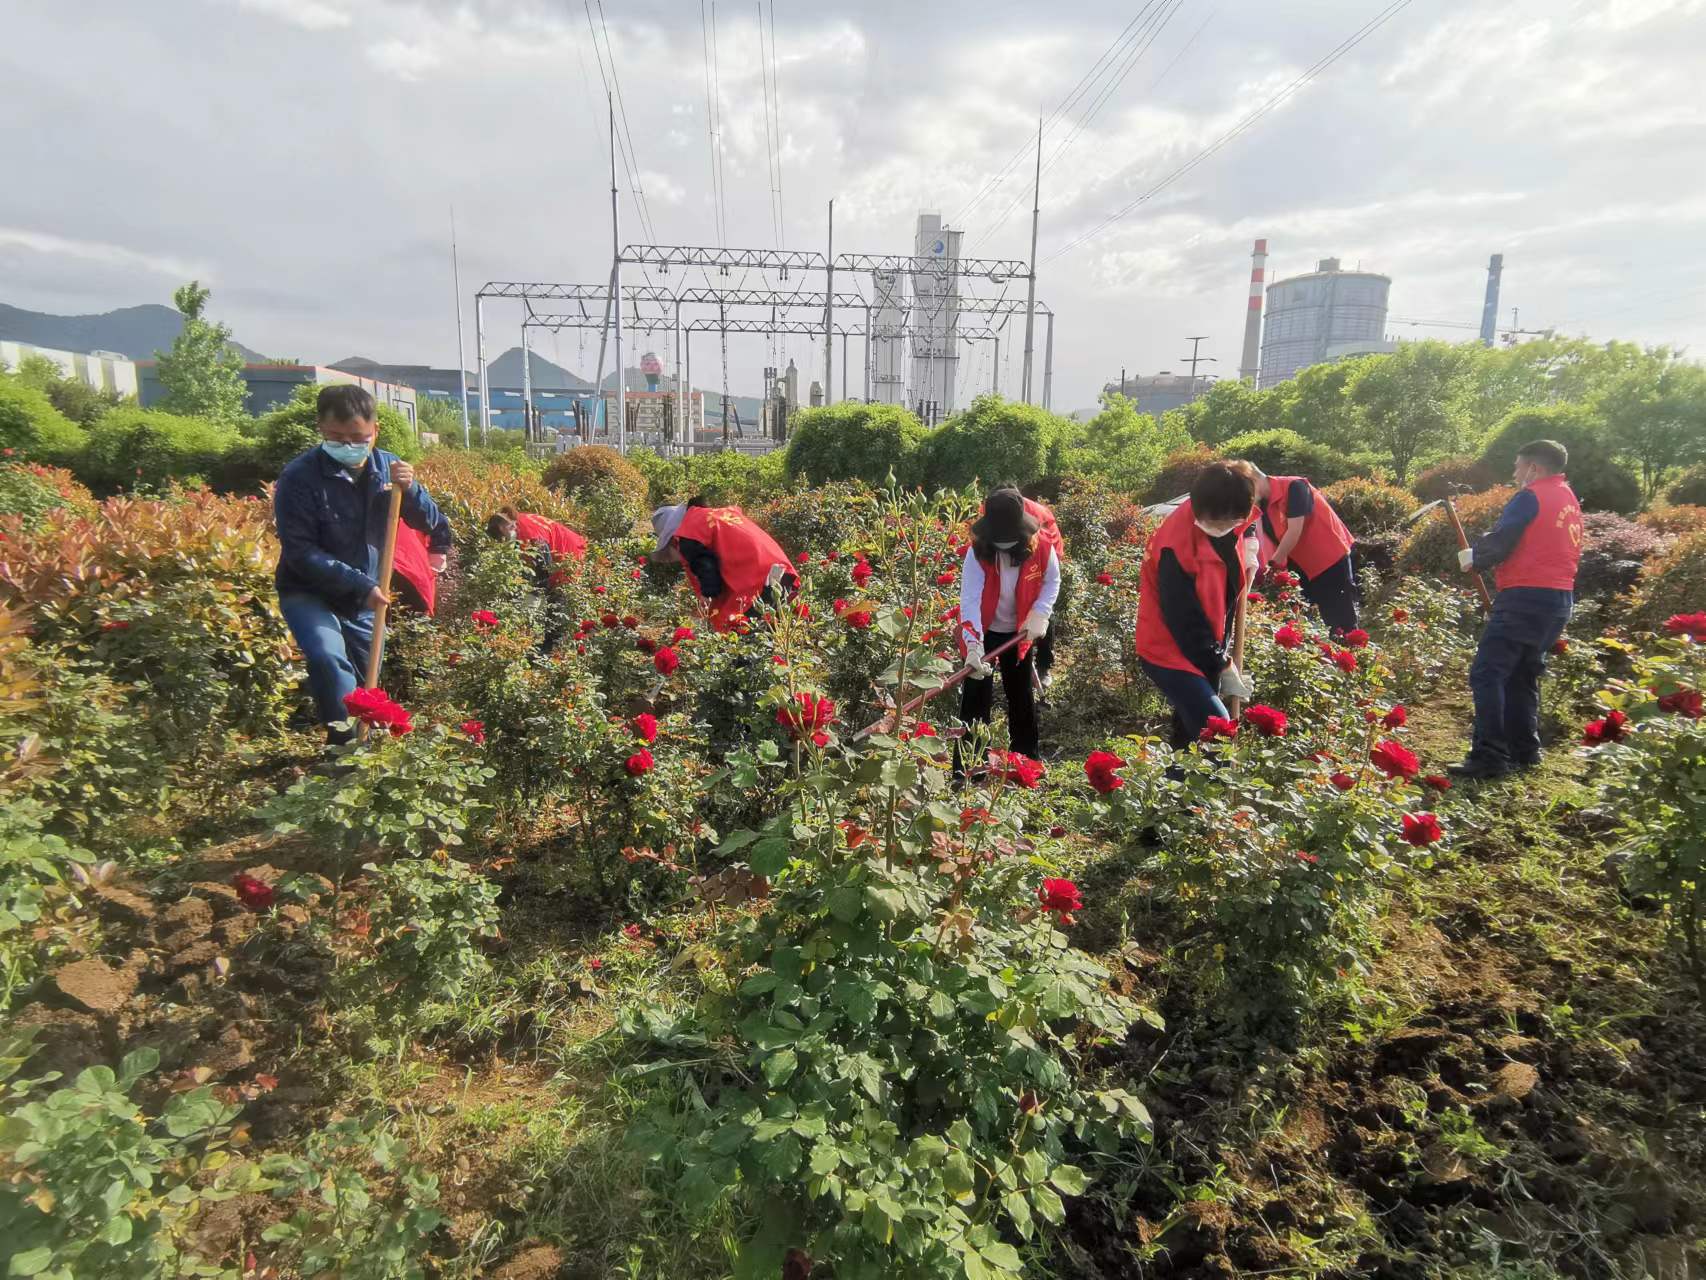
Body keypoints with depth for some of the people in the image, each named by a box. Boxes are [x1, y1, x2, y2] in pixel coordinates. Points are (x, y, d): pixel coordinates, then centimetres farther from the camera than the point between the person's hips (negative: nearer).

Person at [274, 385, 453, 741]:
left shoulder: (388, 467, -4)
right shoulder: (299, 477, -18)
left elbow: (433, 524, -1)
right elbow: (300, 552, -21)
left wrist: (410, 490, -20)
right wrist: (360, 585, -27)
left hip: (365, 601, 5)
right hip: (309, 594, -4)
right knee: (328, 659, -30)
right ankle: (346, 742, -20)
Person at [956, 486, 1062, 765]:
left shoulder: (1041, 547, -20)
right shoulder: (978, 551, -26)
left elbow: (1052, 582, -1)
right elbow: (970, 599, -34)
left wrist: (1039, 615, -17)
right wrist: (973, 645, -45)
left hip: (1019, 632, 3)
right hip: (983, 632, -3)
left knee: (1021, 695, 16)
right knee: (977, 698, -2)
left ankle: (1026, 758, 34)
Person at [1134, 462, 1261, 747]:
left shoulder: (1231, 518, -8)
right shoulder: (1177, 547, -29)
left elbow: (1249, 523, 21)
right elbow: (1185, 622, -22)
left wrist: (1249, 545, 0)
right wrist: (1221, 667, -14)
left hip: (1207, 646, 8)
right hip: (1170, 650, -7)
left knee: (1193, 731, 18)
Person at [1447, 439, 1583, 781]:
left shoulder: (1531, 497, -8)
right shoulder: (1570, 500, 20)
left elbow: (1499, 542, -14)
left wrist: (1473, 556, 5)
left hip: (1526, 598, -10)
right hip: (1560, 599, 10)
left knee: (1487, 674, -11)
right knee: (1523, 675, 18)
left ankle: (1489, 758, -17)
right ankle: (1524, 751, 22)